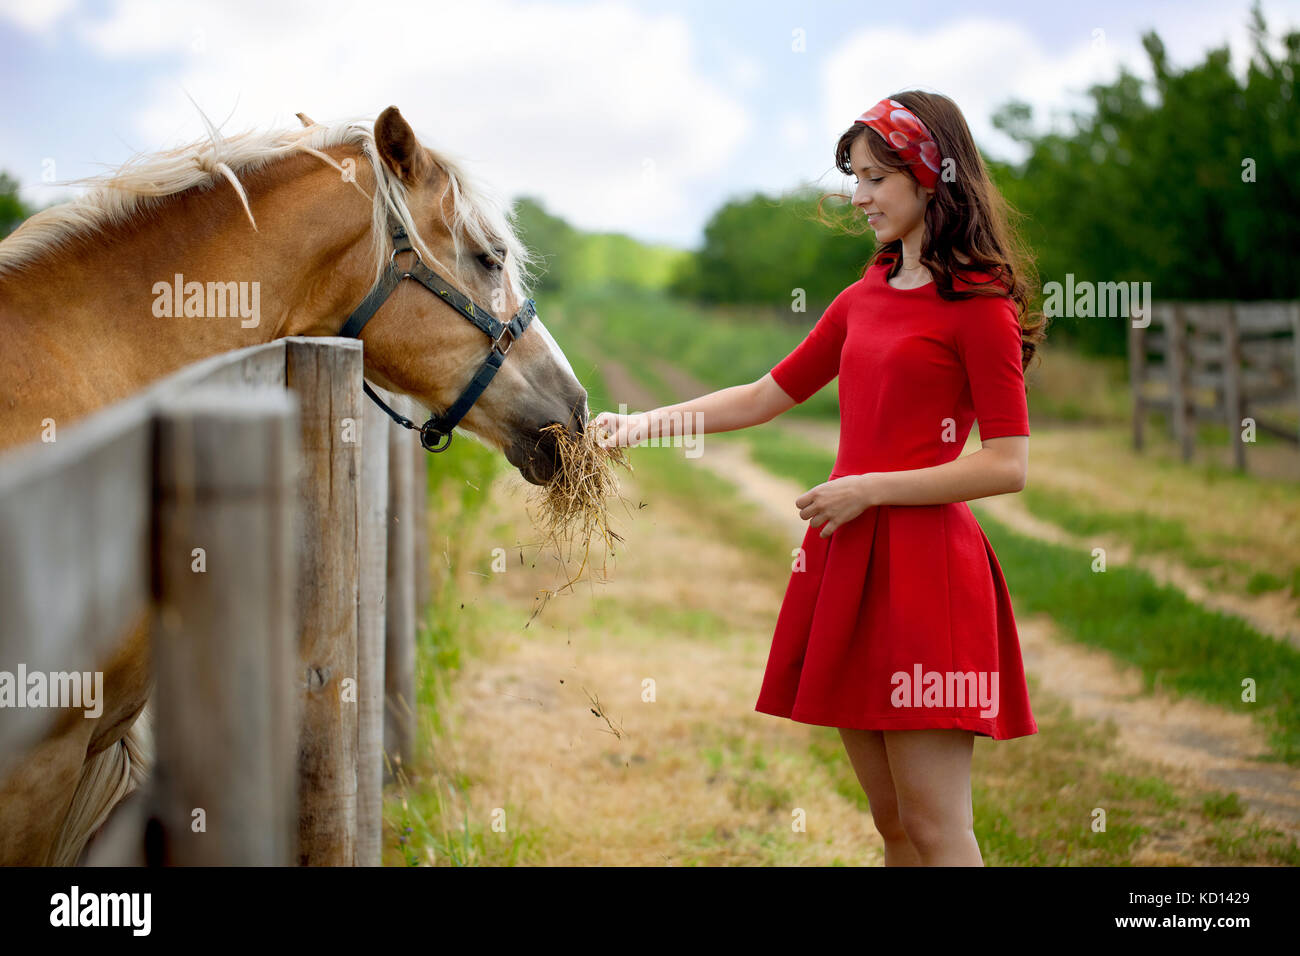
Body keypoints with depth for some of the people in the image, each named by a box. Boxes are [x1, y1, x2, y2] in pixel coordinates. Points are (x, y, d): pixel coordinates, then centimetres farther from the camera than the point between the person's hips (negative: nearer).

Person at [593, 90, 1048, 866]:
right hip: (846, 559, 8)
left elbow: (1007, 466, -13)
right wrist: (642, 425, 12)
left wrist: (869, 487, -13)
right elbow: (766, 397, 21)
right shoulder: (863, 300, 15)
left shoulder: (977, 307, -8)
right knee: (891, 822, 11)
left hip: (923, 565, -8)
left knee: (936, 828, -6)